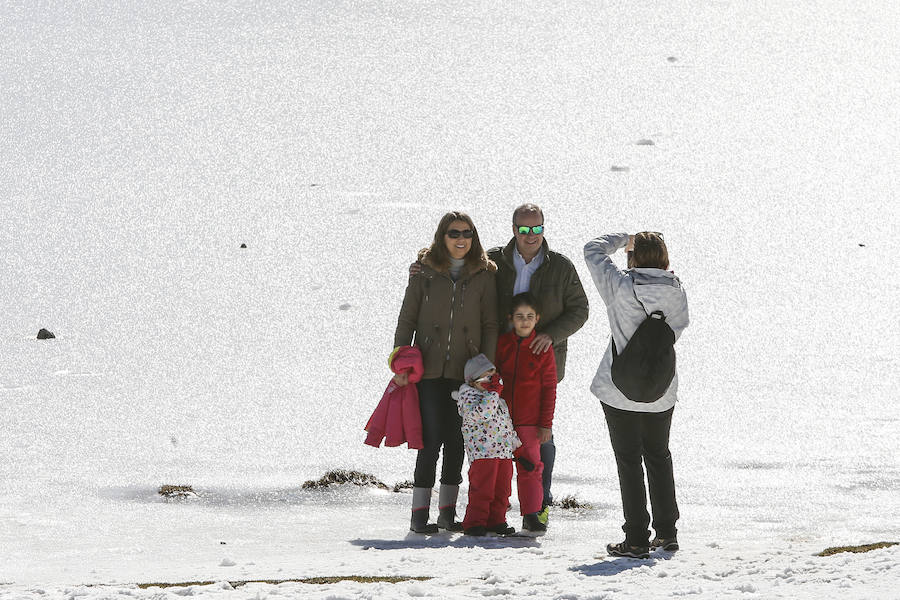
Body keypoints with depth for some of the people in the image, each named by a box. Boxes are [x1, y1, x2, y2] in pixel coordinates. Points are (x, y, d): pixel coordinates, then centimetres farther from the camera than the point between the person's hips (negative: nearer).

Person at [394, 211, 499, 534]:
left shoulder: (484, 275, 5)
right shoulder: (424, 271, 3)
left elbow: (490, 325, 5)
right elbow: (407, 318, 5)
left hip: (466, 371, 2)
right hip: (429, 370, -2)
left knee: (456, 439, 4)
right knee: (432, 437, -8)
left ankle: (447, 512, 13)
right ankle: (420, 513, -3)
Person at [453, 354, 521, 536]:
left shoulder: (499, 400, 20)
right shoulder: (468, 397, -5)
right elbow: (480, 413, -24)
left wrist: (517, 444, 28)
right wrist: (492, 393, -22)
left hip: (504, 452, 8)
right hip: (481, 452, -8)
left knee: (502, 489, 9)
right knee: (482, 490, -9)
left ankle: (496, 521, 19)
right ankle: (475, 522, -2)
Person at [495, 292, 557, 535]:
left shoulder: (543, 349, -2)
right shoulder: (502, 344, 3)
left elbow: (549, 388, 0)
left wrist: (546, 423, -3)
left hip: (529, 421, -2)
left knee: (530, 466, -3)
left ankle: (531, 515, 3)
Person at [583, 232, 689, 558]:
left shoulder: (620, 287, -15)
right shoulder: (675, 292, -8)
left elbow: (593, 250, -1)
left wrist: (623, 239, 15)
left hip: (620, 390, -3)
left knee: (629, 462, 2)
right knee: (659, 457, 20)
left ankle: (637, 539, 0)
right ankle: (667, 532, 24)